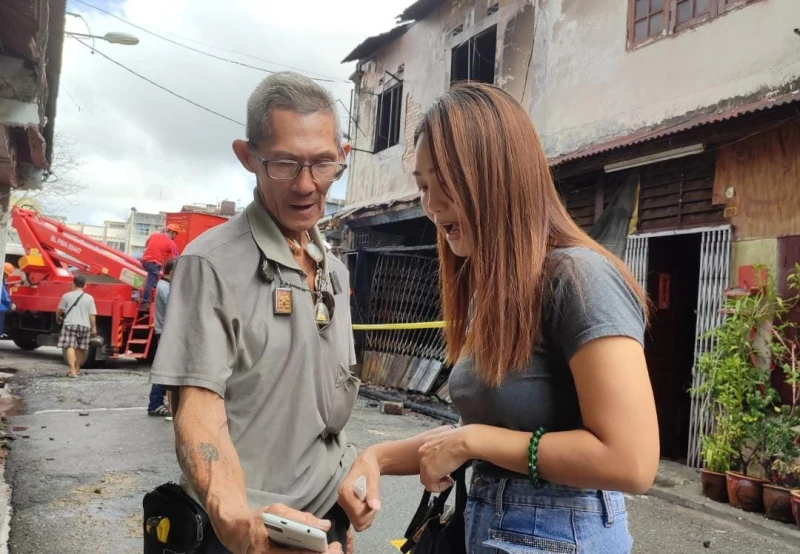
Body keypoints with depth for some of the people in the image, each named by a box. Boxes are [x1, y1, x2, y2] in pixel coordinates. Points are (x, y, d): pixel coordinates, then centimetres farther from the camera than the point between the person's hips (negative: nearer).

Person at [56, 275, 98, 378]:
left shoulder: (67, 296, 0)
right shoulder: (89, 298, 3)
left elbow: (59, 310, 9)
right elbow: (92, 315, 0)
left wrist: (58, 319, 30)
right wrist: (94, 328, 7)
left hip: (70, 324, -2)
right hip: (84, 325, 2)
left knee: (70, 346, -6)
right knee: (80, 348, 15)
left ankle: (72, 370, -19)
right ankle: (77, 369, 28)